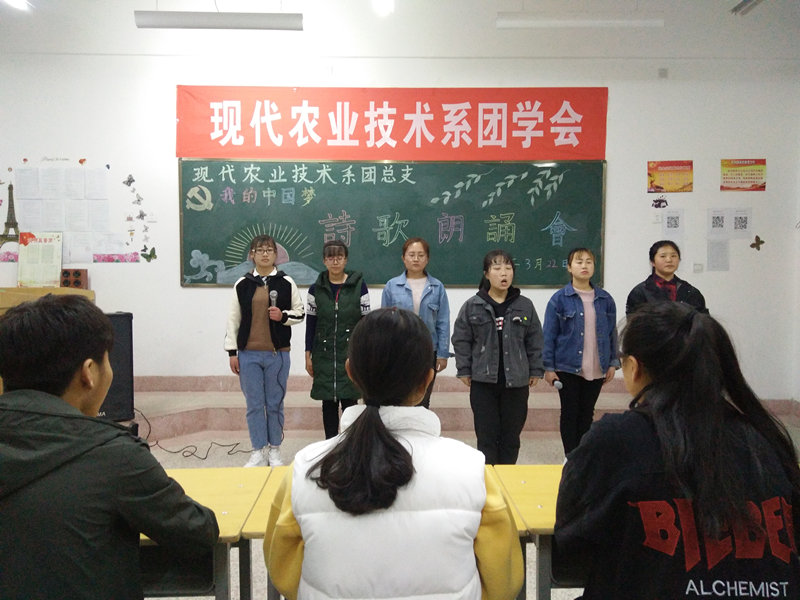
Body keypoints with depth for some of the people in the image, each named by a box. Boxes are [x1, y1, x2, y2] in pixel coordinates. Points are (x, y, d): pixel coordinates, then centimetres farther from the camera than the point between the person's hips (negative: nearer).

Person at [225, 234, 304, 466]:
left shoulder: (286, 282, 1)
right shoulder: (242, 284, 4)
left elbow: (300, 312, 7)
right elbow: (233, 319, 5)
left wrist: (283, 316, -14)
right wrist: (232, 351, 2)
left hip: (278, 353, -1)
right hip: (248, 353, 1)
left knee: (275, 404, 7)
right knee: (254, 404, 5)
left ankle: (274, 450, 21)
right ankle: (258, 452, 16)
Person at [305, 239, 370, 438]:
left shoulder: (359, 285, -1)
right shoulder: (316, 289, 3)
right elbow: (310, 323, 5)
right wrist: (308, 355, 3)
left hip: (351, 353, -1)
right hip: (324, 354, 2)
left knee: (349, 400, -3)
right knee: (328, 402, 8)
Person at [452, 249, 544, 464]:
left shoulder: (525, 306, 2)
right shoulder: (472, 306, -3)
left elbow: (535, 341, 8)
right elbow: (461, 340, 1)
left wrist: (535, 371, 6)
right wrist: (464, 370, -2)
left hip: (516, 382, 2)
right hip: (483, 382, -1)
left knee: (511, 436, 10)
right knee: (486, 435, 3)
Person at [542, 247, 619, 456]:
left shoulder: (605, 299, 5)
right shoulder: (560, 299, -5)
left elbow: (612, 333, 11)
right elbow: (549, 335, -4)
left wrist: (613, 363, 7)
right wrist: (549, 368, -7)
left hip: (596, 369, 3)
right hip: (568, 368, -3)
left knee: (587, 414, 11)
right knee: (569, 413, 5)